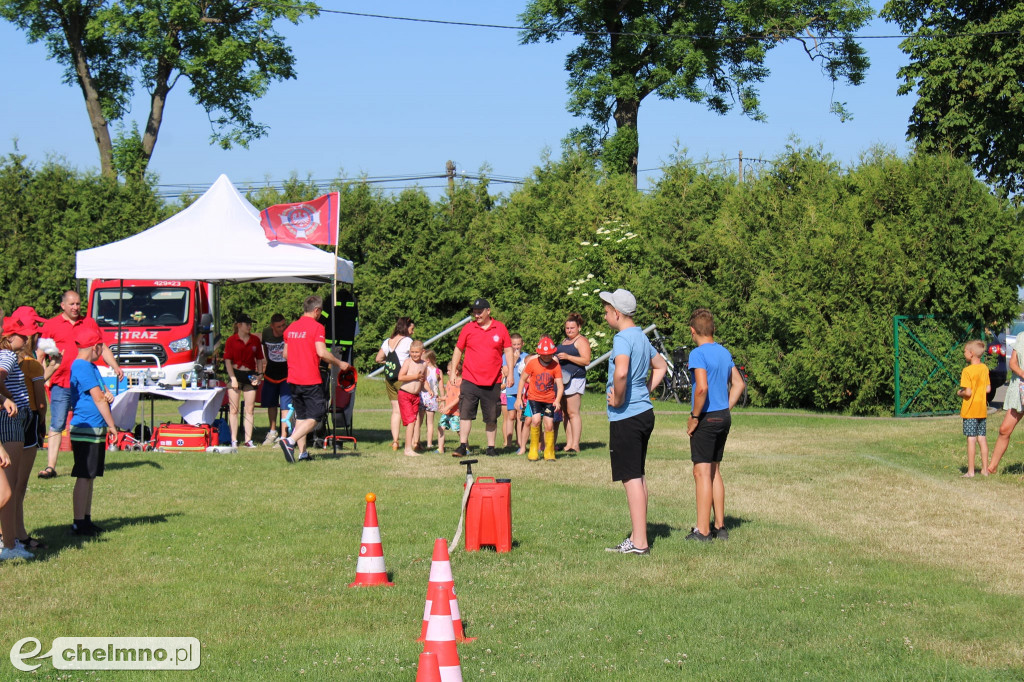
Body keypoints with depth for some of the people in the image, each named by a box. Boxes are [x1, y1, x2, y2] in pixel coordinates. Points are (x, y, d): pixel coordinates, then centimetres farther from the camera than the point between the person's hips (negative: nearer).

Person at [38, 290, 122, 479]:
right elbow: (39, 354, 5)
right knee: (56, 426, -7)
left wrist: (116, 367, 4)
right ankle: (50, 467, -8)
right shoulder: (51, 325, 4)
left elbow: (103, 348, 16)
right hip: (60, 383, -3)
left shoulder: (89, 323, 11)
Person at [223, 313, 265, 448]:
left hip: (250, 375, 3)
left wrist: (259, 375, 1)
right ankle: (233, 440, 3)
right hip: (235, 374, -3)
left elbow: (259, 359, 13)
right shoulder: (231, 340, -2)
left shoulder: (255, 340, 8)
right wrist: (233, 378, -11)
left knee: (250, 409, 2)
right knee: (233, 409, 0)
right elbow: (228, 360, -4)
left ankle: (248, 440, 6)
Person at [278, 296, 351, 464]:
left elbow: (285, 354, 18)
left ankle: (302, 452, 13)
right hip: (311, 380, -7)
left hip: (293, 379, 7)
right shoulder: (316, 327, -9)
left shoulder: (291, 327, 11)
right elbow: (322, 352, -18)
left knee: (301, 416, 16)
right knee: (315, 417, -3)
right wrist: (339, 364, -5)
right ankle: (289, 442, -20)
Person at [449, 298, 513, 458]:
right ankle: (463, 445, -5)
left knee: (491, 417, 5)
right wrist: (453, 372, 7)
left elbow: (508, 351, 8)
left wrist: (510, 373, 3)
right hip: (470, 380, 0)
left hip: (493, 382, 0)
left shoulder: (500, 328, 4)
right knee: (465, 413, -7)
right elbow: (458, 350, 11)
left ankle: (491, 447, 14)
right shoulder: (468, 329, 4)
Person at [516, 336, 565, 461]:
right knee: (536, 420, -20)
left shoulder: (556, 366, -9)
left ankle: (549, 452, 15)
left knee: (549, 425, -4)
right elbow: (523, 379, 1)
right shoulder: (532, 363, -11)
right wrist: (519, 397, -1)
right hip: (534, 397, -1)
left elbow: (560, 385, -11)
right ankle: (533, 450, -4)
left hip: (549, 399, 1)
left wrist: (557, 400, -26)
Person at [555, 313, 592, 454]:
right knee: (564, 413, 7)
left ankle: (575, 445, -14)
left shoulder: (581, 341, -3)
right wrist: (556, 358, 15)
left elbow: (586, 360, -14)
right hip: (562, 379, 9)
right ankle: (568, 443, 9)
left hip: (575, 380, -9)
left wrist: (567, 357, -20)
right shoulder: (565, 341, 23)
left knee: (573, 413, -12)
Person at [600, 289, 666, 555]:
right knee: (639, 477, 14)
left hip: (626, 417, -10)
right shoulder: (642, 337, 14)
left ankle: (639, 543, -6)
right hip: (644, 412, 10)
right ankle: (638, 536, 21)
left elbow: (621, 372, -34)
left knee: (631, 478, -7)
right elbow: (660, 366, 29)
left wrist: (618, 399, -19)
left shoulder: (622, 338, -16)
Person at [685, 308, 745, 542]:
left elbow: (702, 388, -25)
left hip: (707, 418, -8)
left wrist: (694, 417, -15)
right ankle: (720, 527, 20)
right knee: (714, 472, 16)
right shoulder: (724, 352, 11)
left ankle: (703, 531, -3)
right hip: (724, 417, 8)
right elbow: (738, 384, 17)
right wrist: (725, 408, 15)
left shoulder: (698, 353, -14)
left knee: (702, 473, -4)